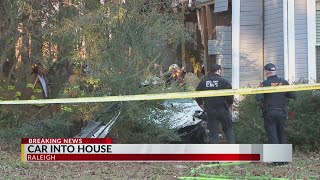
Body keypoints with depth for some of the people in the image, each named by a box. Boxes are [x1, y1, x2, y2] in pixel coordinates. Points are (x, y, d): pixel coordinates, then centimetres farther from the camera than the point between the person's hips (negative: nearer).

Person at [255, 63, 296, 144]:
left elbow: (258, 98, -20)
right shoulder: (284, 83, 1)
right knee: (281, 134, 16)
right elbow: (293, 95, 3)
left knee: (272, 135, -1)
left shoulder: (265, 84, -11)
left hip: (269, 113, -4)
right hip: (281, 113, 4)